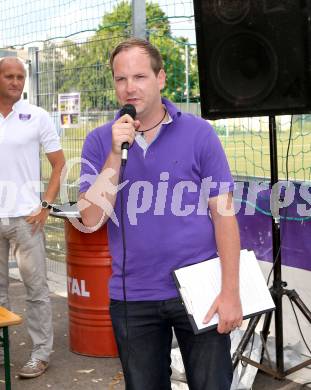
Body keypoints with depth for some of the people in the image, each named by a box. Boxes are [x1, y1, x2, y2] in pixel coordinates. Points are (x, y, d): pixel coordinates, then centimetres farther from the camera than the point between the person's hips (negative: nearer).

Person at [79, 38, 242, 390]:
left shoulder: (198, 133, -5)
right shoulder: (100, 142, 1)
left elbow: (223, 214, -6)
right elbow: (92, 218, -8)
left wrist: (231, 291, -11)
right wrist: (116, 153, -17)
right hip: (132, 297, 2)